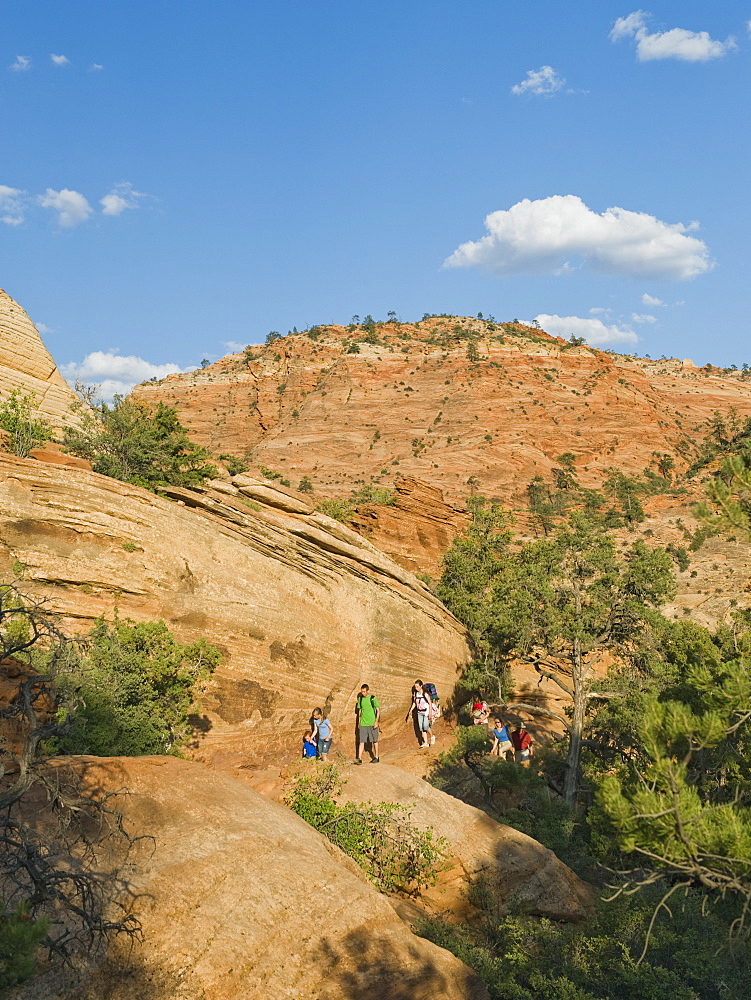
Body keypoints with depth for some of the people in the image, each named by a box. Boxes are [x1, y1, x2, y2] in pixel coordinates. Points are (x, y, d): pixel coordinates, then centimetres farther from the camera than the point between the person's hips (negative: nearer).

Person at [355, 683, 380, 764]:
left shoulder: (373, 698, -6)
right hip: (363, 724, 3)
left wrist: (376, 721, -11)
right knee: (361, 741, -3)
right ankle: (359, 758, -6)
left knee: (374, 741, 7)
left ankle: (376, 757, 19)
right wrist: (359, 723, 13)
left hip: (372, 723, -3)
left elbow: (378, 710, -3)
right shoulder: (360, 699, 7)